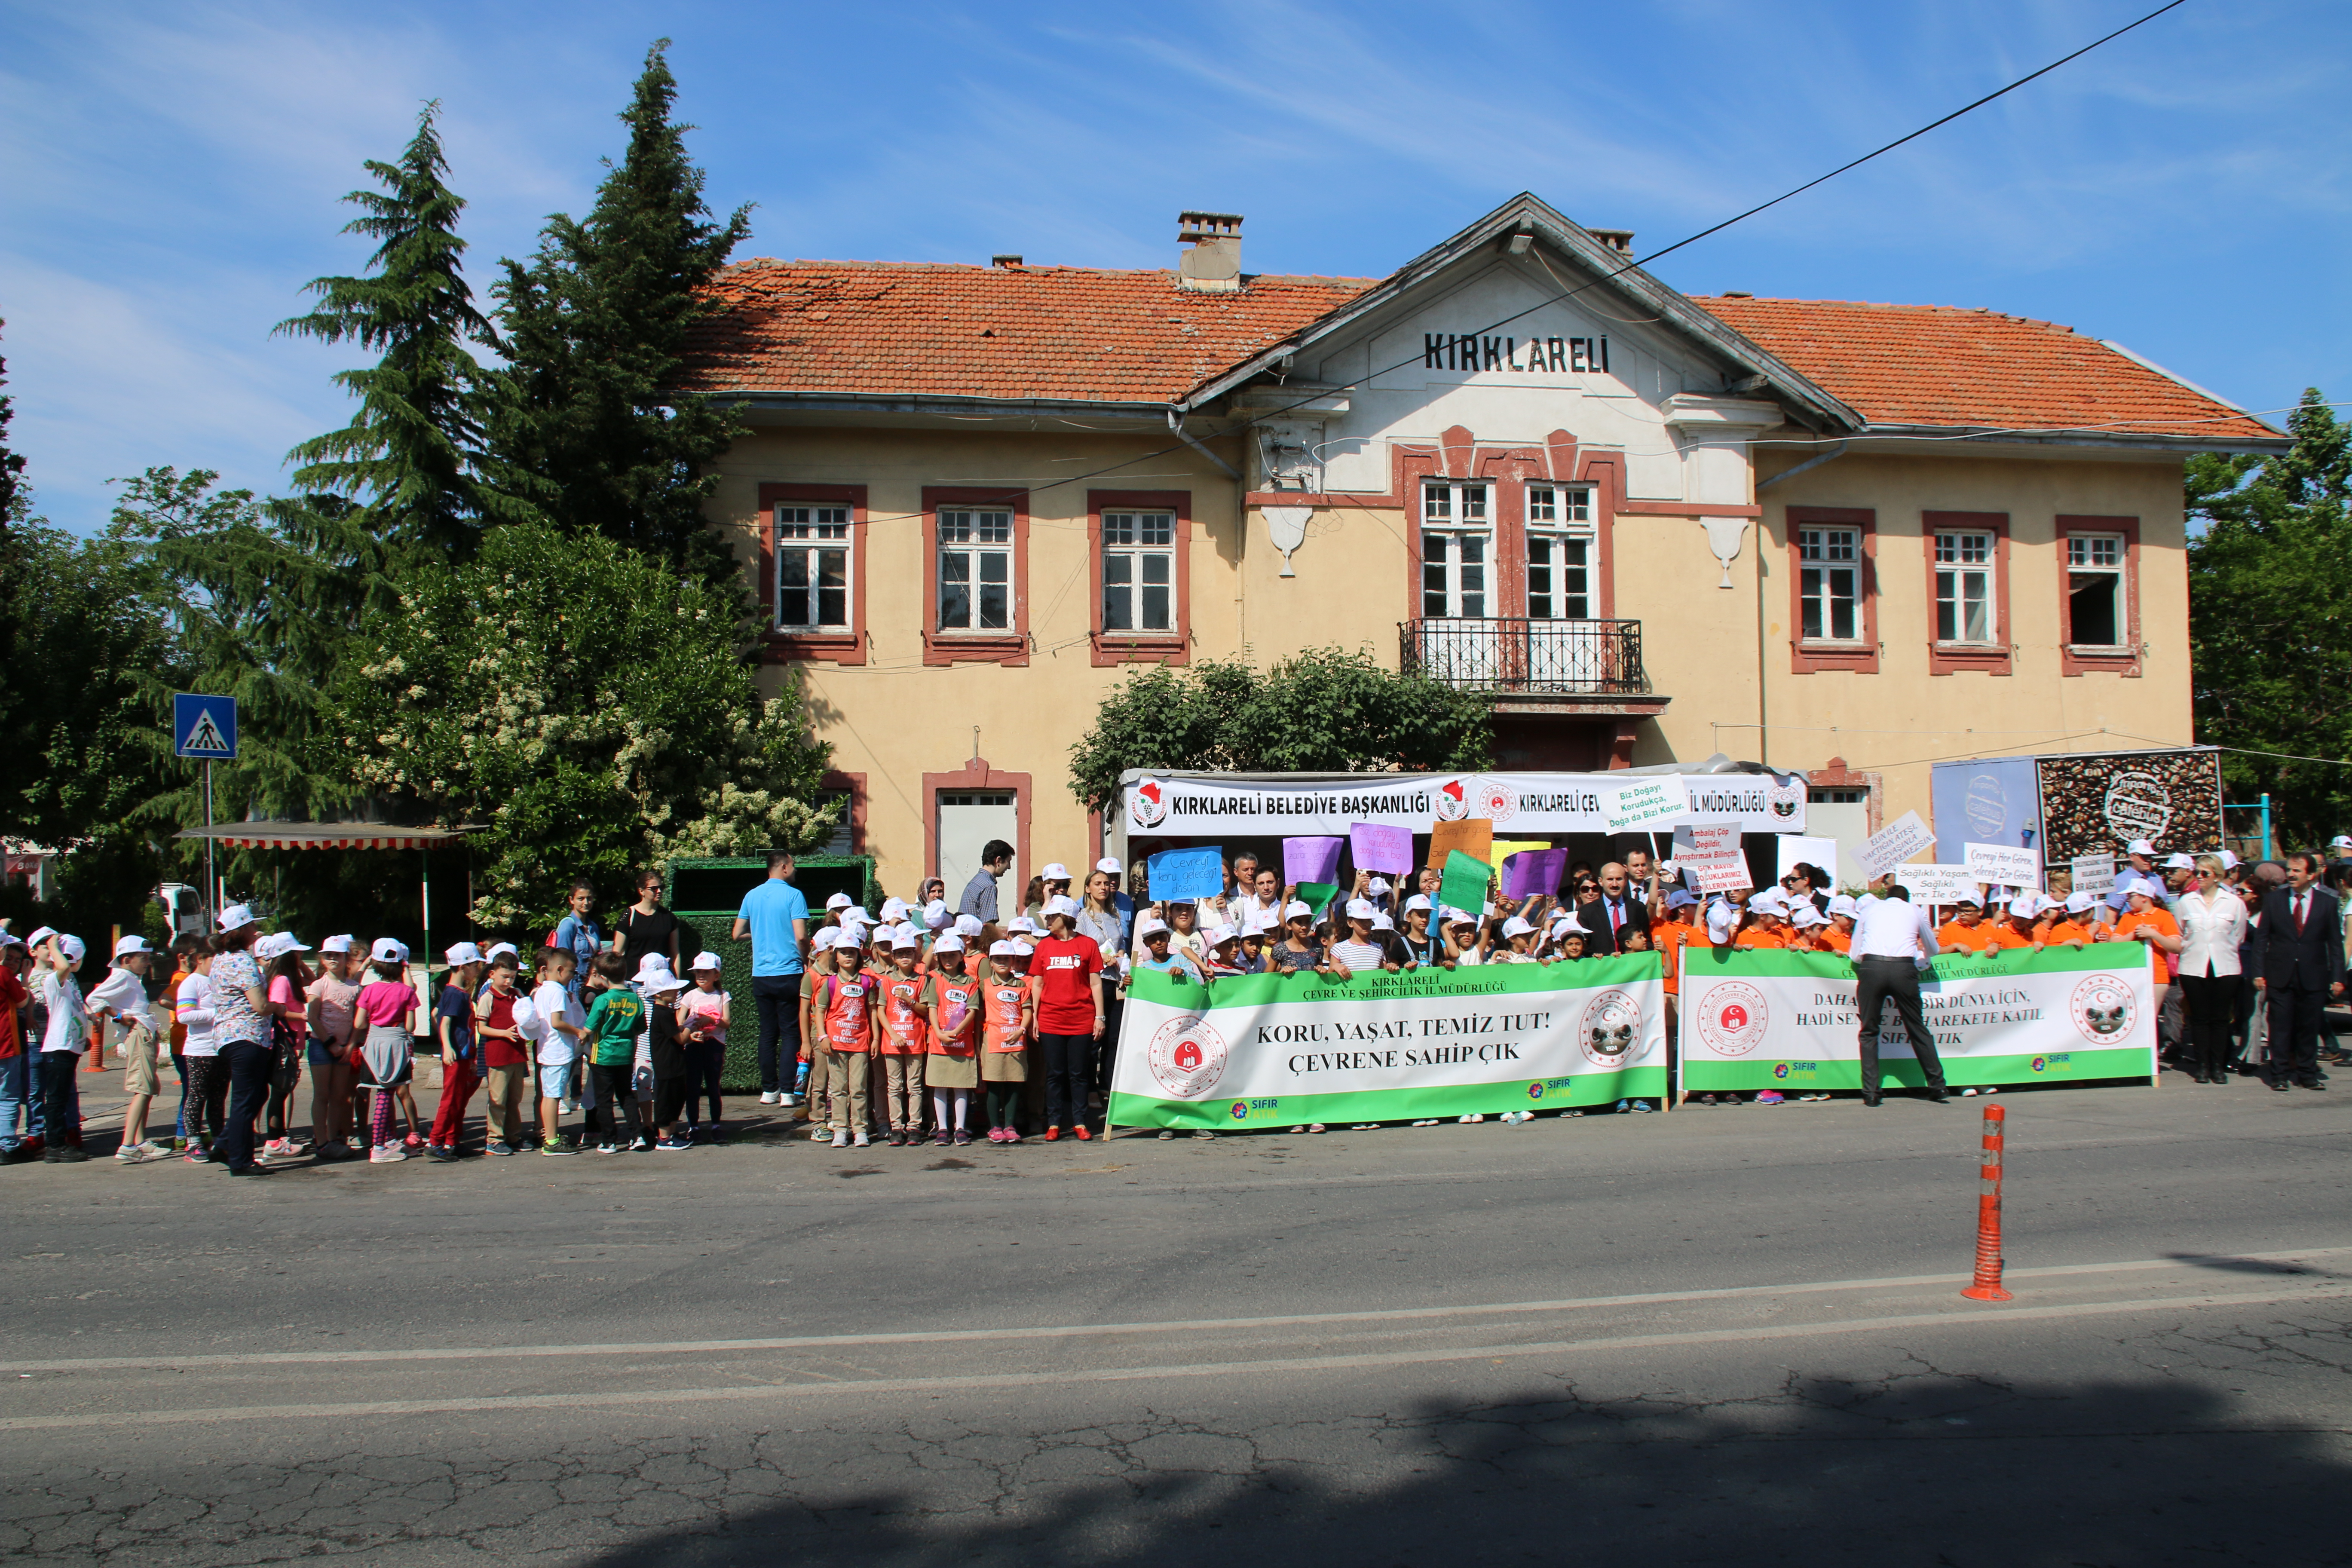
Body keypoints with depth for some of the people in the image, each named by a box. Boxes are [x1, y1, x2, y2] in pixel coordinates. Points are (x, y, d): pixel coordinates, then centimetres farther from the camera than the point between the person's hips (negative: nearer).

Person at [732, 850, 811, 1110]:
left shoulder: (752, 896, 8)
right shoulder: (793, 896, -8)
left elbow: (737, 934, 12)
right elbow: (801, 937, -14)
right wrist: (807, 955, 5)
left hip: (761, 976, 5)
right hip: (788, 973, -5)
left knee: (768, 1032, 11)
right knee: (790, 1033, 1)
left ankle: (768, 1090, 11)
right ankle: (787, 1092, -4)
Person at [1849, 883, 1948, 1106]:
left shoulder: (1869, 908, 23)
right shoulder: (1915, 912, 22)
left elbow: (1856, 954, 21)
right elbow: (1933, 950, 36)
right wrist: (1920, 956, 58)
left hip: (1871, 966, 0)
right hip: (1904, 969, 0)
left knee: (1869, 1032, 10)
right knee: (1918, 1030, 15)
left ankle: (1870, 1093, 3)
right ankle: (1938, 1087, 19)